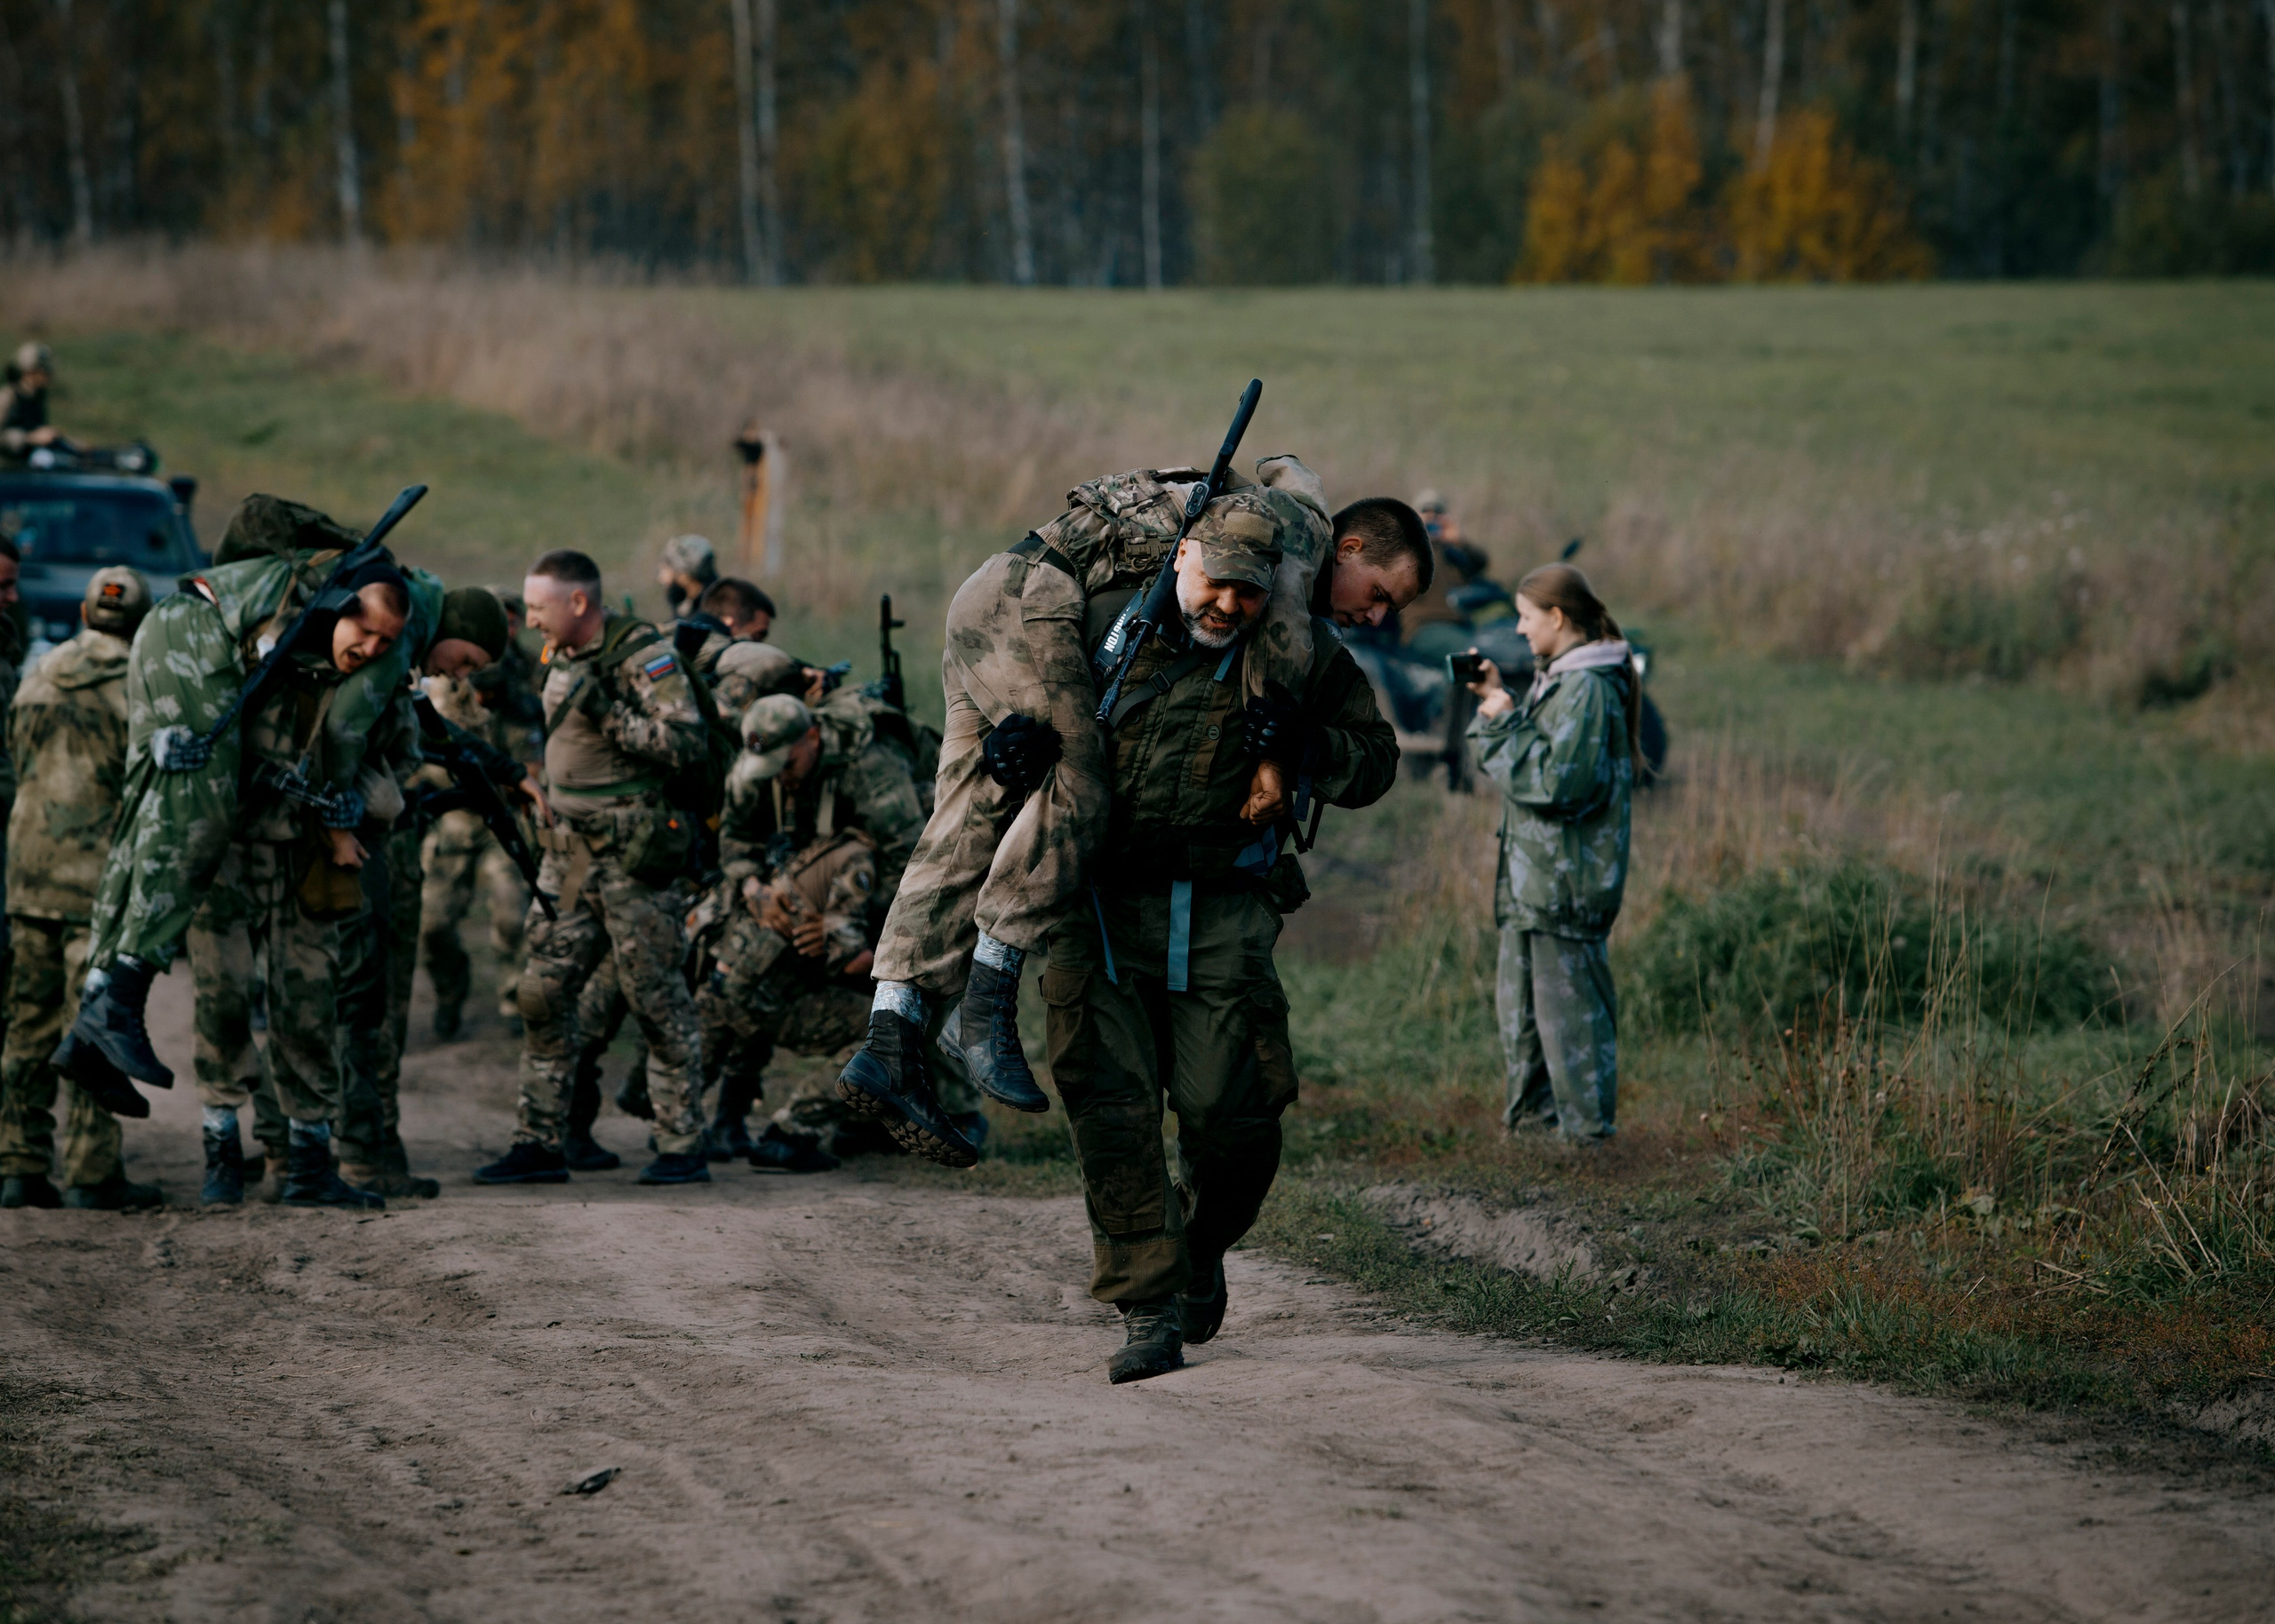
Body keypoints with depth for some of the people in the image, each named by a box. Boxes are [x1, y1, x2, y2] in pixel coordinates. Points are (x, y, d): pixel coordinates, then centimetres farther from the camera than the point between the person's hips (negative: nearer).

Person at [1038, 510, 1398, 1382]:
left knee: (1233, 1113, -3)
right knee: (1113, 1107, -9)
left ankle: (1202, 1247, 29)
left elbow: (1374, 762, 9)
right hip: (1104, 907, 0)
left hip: (1223, 915, 0)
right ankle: (1149, 1308, -3)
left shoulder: (1302, 655, 3)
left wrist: (1300, 744, -10)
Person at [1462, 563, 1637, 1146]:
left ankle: (1586, 1127, 4)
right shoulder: (1555, 678, 13)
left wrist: (1504, 722, -18)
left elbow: (1559, 778, -25)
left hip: (1567, 874, -10)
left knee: (1567, 995, -3)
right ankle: (1533, 1111, 28)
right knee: (1519, 994, 18)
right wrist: (1498, 701, 10)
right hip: (1535, 869, 10)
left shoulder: (1587, 688, -19)